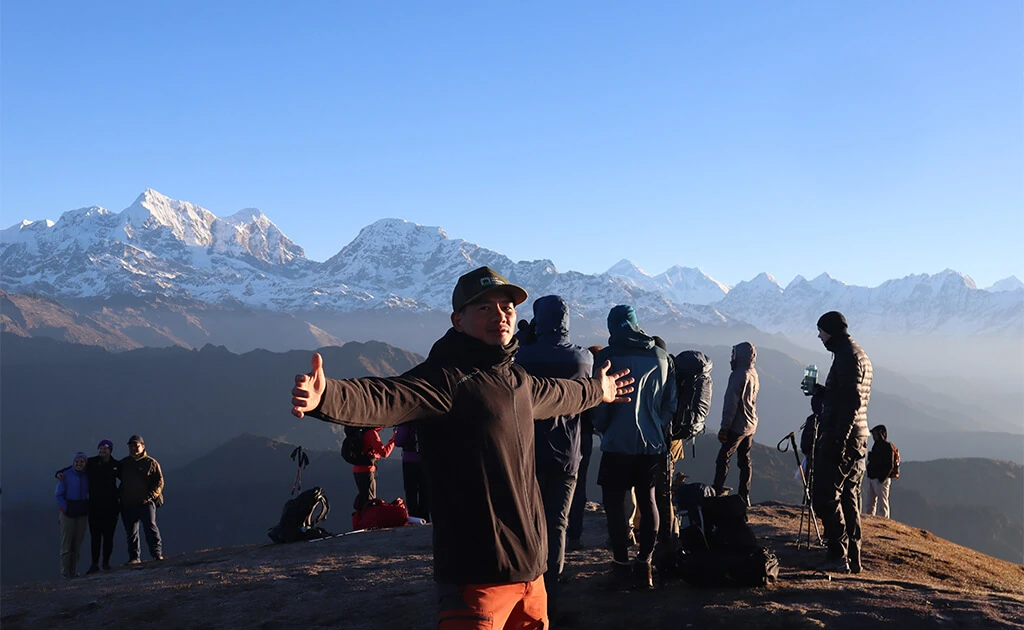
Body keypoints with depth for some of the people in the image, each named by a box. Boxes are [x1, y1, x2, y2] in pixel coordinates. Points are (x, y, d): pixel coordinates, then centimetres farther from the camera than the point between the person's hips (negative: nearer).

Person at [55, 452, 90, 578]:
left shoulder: (87, 476, 6)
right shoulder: (66, 476, -4)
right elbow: (58, 494, -3)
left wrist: (88, 509, 3)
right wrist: (65, 509, -8)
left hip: (82, 511, 4)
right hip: (68, 511, -4)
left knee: (78, 542, 6)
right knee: (66, 542, -5)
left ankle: (74, 571, 13)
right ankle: (64, 571, -1)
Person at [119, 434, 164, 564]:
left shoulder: (151, 463, 4)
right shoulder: (123, 463, 16)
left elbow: (159, 481, 2)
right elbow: (120, 480, 24)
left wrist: (151, 495, -11)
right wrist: (120, 497, 10)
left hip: (146, 502, -4)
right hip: (127, 505, 4)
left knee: (150, 526, -17)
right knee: (131, 532, 6)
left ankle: (157, 553, -15)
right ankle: (134, 557, 13)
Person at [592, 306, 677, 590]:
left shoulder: (607, 357, -8)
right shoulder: (662, 357, 6)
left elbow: (599, 405, -7)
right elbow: (671, 404, 8)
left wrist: (602, 429, 11)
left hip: (618, 444, -4)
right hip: (654, 444, 5)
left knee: (614, 502, 5)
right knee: (647, 500, 13)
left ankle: (622, 567, 3)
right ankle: (644, 567, 15)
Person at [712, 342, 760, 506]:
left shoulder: (739, 375, -17)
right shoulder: (754, 374, 12)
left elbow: (731, 403, -19)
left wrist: (724, 427, -17)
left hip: (738, 426, -9)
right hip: (751, 425, 9)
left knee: (723, 458, -4)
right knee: (745, 460, 11)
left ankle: (717, 491, -3)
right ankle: (744, 496, 14)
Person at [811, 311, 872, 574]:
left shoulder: (847, 356, -13)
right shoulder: (860, 355, 19)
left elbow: (851, 401, -22)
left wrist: (838, 440, -24)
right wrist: (820, 391, 16)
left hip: (840, 438, -10)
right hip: (857, 439, 10)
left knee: (825, 497, -8)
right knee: (849, 499, 12)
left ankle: (838, 555, -9)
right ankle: (853, 559, 15)